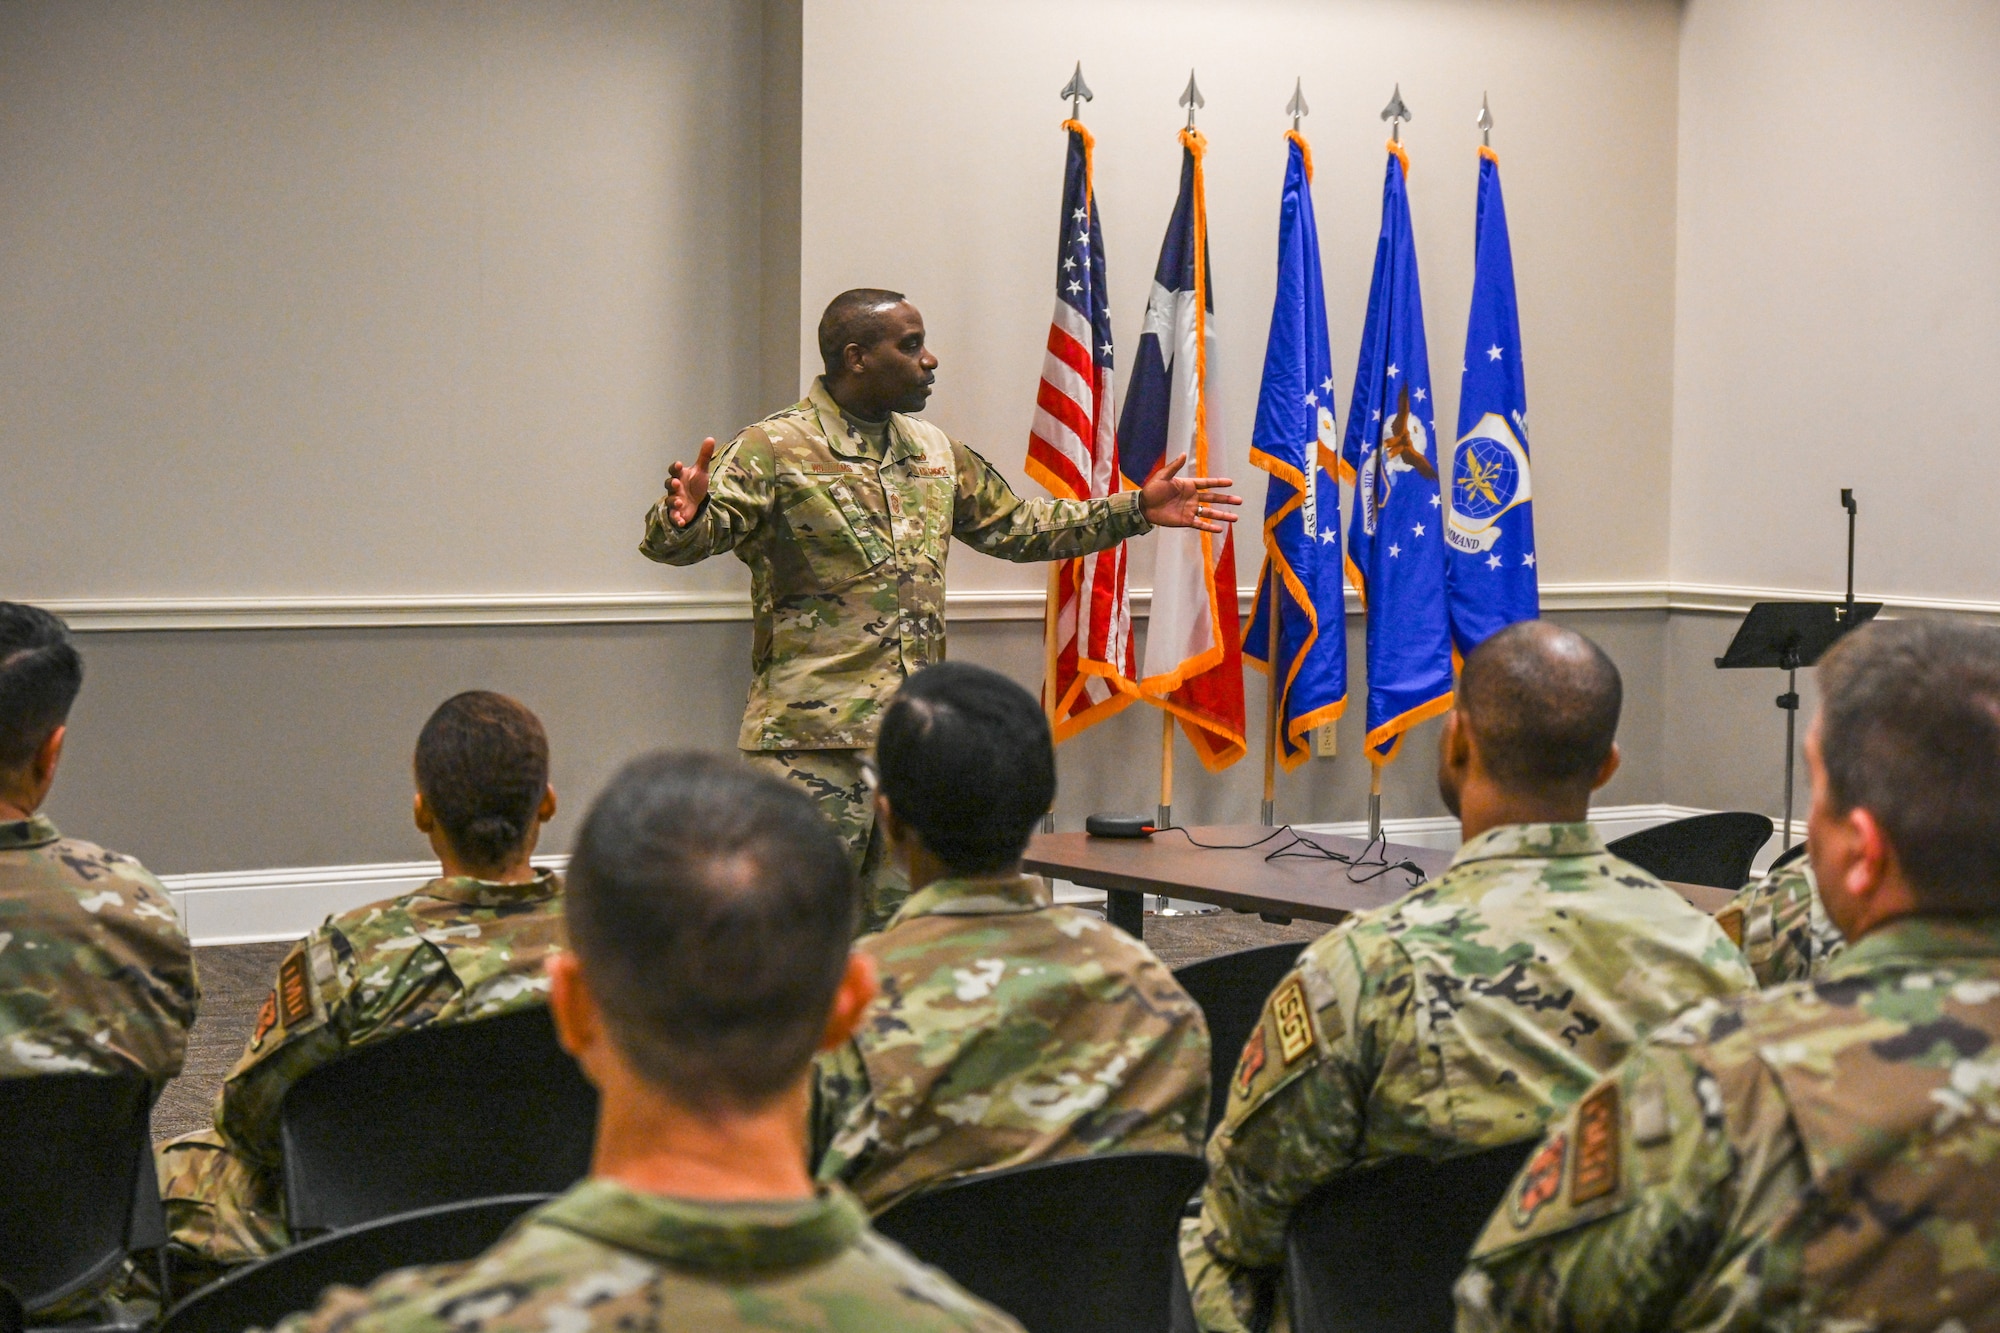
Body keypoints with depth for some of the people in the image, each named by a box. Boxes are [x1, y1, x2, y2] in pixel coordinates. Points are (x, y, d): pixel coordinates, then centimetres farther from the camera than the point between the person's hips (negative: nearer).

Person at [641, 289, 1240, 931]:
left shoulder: (935, 452, 17)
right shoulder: (774, 450, -6)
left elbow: (1015, 527, 28)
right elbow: (682, 541, -15)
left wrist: (1137, 510, 24)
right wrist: (684, 514, -40)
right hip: (812, 739, -7)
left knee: (898, 924, 11)